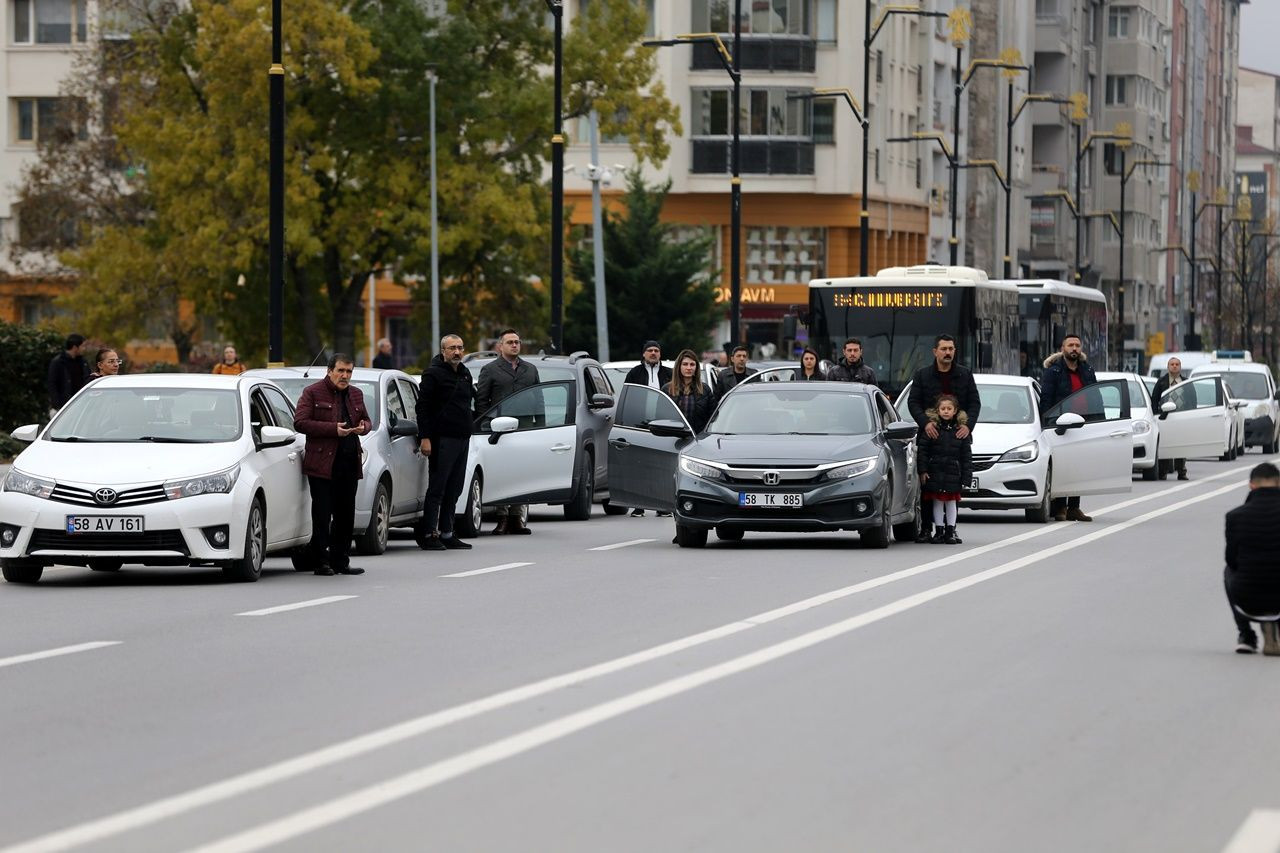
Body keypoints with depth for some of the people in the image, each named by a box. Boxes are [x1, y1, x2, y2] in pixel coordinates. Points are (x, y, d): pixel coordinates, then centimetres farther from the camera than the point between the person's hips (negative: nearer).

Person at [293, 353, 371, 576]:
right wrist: (333, 429, -16)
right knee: (322, 515, -5)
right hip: (322, 464, -6)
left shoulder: (356, 394, 17)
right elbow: (300, 422, -10)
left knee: (345, 516, 6)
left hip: (349, 464, 6)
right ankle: (320, 561, 1)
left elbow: (367, 420, 26)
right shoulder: (312, 393, -1)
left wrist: (363, 427, 0)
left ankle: (340, 561, 12)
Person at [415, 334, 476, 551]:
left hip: (462, 439, 8)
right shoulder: (434, 374, -7)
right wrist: (424, 438, -17)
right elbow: (423, 407, -12)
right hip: (443, 439, -8)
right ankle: (428, 535, -6)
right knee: (437, 487, -8)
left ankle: (447, 534, 15)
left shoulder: (465, 374, 16)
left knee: (453, 490, 10)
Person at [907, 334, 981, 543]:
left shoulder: (965, 375, 9)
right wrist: (925, 423, -17)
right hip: (929, 437, -1)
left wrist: (968, 425, -11)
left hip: (957, 437, 1)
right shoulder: (922, 375, 6)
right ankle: (925, 528, 2)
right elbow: (913, 402, 0)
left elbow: (974, 402, 7)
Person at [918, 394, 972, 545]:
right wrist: (923, 470, -8)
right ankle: (939, 531, 13)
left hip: (953, 473, 0)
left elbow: (966, 456, 3)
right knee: (937, 502, 6)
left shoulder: (961, 430, 1)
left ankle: (950, 531, 12)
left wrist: (966, 476, -1)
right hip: (935, 471, 0)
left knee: (951, 502, 6)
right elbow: (923, 450, -1)